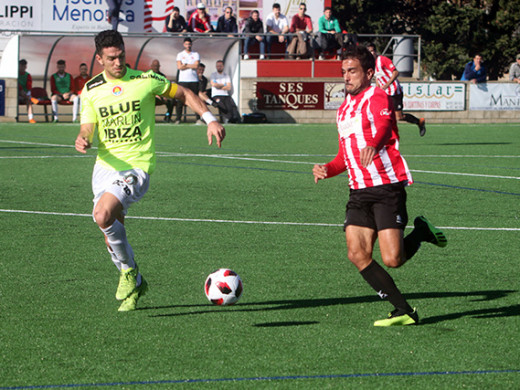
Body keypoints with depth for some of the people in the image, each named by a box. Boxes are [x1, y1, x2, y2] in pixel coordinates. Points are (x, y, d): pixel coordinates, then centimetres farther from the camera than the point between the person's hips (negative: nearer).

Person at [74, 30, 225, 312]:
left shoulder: (145, 80, -4)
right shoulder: (91, 90, 5)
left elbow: (184, 94, 9)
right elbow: (87, 129, 3)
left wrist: (210, 120, 0)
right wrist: (82, 141, -21)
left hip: (136, 166, -5)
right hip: (104, 167, 5)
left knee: (103, 215, -26)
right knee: (112, 232, 6)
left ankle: (129, 272, -6)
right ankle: (133, 286, 28)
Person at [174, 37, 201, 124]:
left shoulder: (196, 54, 10)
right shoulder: (180, 55, 9)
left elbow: (196, 65, -5)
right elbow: (179, 67, -5)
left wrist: (185, 65, -4)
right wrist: (191, 66, -4)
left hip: (194, 80, 0)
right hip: (183, 80, 0)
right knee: (180, 100, -5)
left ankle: (198, 118, 2)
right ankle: (178, 118, -3)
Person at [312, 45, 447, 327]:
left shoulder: (377, 97, -7)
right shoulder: (343, 109, 20)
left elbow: (383, 125, -30)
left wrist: (372, 145, -53)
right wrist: (327, 170, 10)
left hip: (387, 187, -7)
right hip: (359, 192, 7)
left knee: (392, 259, -14)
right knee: (357, 254, -10)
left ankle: (421, 232, 19)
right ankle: (404, 311, -1)